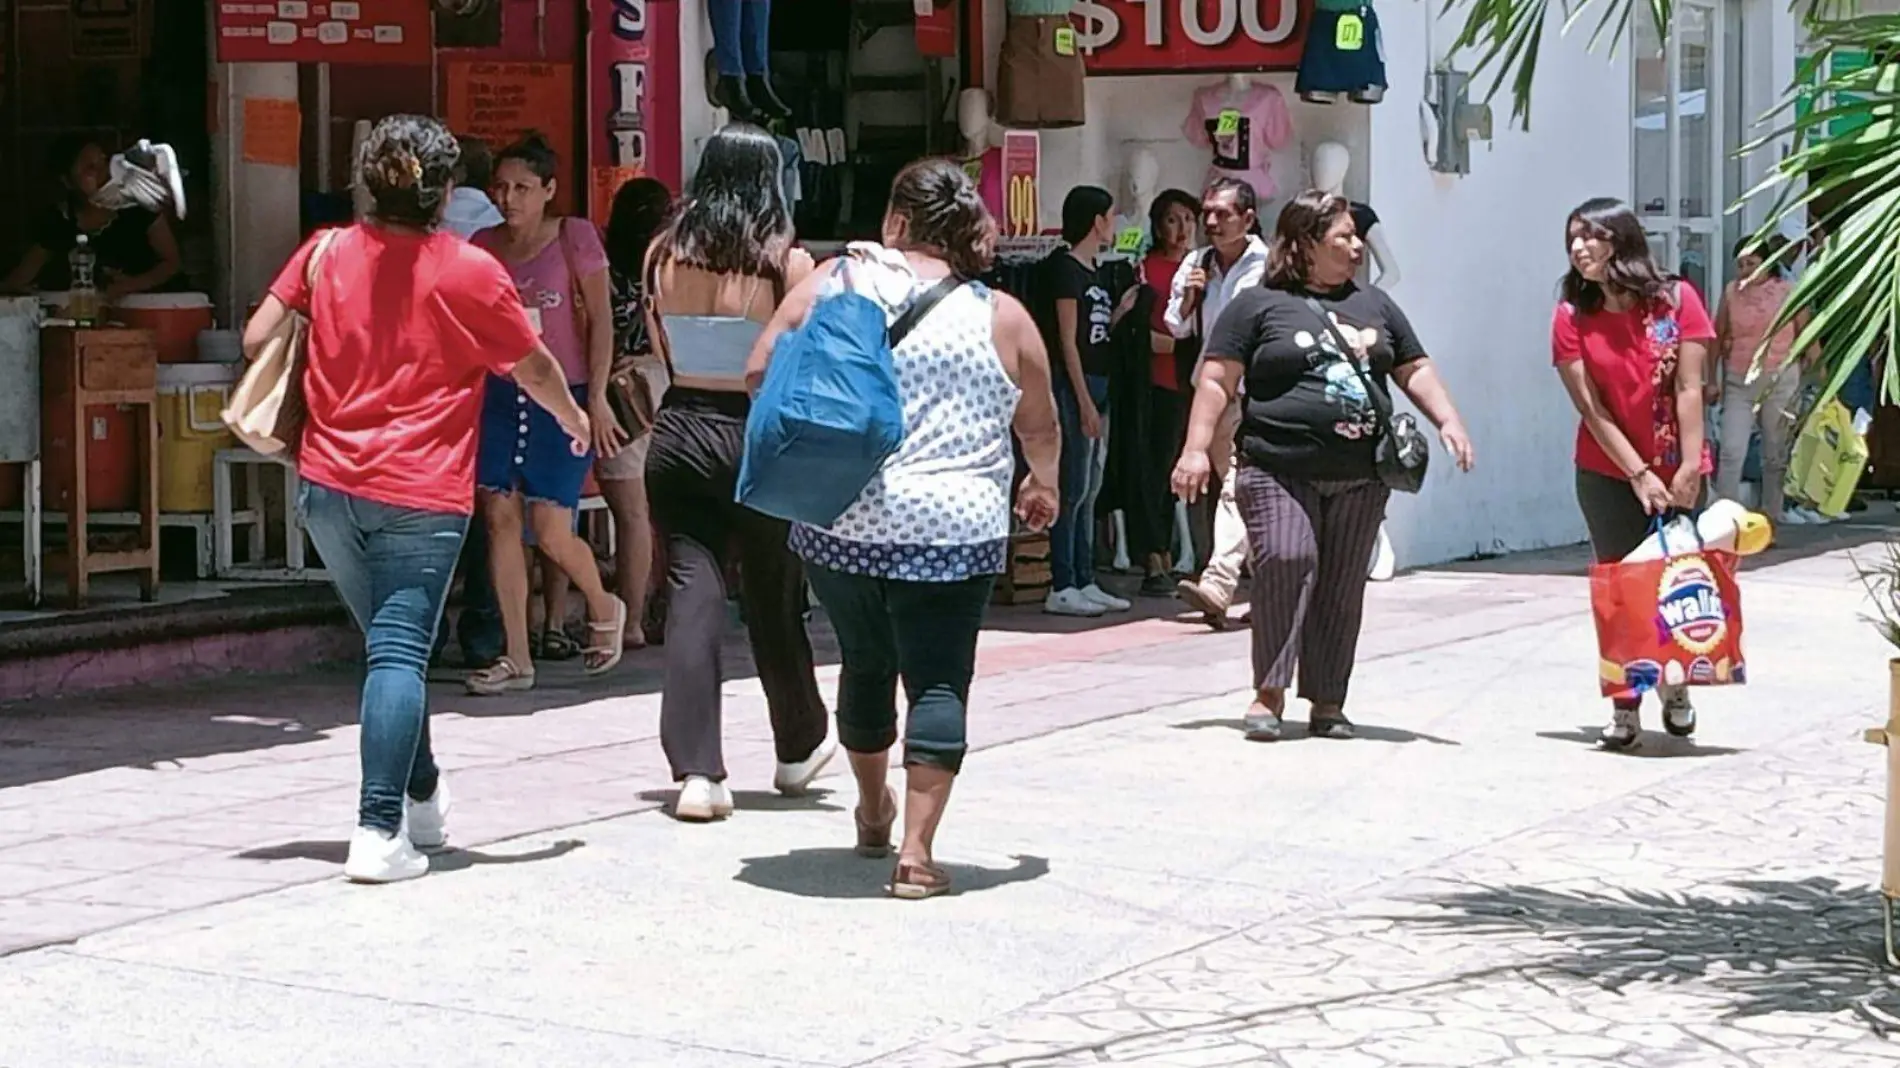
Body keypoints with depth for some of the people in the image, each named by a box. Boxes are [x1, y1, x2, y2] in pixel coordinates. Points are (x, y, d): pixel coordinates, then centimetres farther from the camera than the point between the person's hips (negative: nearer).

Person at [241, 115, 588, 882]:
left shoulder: (326, 253, 3)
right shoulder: (470, 271, -5)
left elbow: (258, 338, 3)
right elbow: (533, 368, 5)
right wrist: (574, 419, 25)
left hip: (330, 482, 4)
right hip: (421, 494, -4)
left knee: (388, 640, 20)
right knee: (401, 652, -7)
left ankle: (421, 797, 32)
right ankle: (379, 832, -17)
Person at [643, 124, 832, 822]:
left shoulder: (665, 254, 1)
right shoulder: (787, 263, -9)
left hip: (680, 431, 2)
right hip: (759, 437, -2)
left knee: (692, 593, 1)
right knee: (774, 599, 13)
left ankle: (695, 771, -8)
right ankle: (799, 748, 33)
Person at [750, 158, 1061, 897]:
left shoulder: (830, 285, 0)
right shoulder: (1002, 317, 0)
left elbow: (760, 373, 4)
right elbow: (1041, 427, 12)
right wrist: (1042, 483, 32)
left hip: (838, 522, 2)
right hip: (951, 529, -2)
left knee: (866, 663, 20)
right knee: (938, 682, 2)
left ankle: (873, 815, 38)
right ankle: (916, 852, -5)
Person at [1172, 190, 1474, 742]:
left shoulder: (1373, 304, 19)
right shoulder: (1258, 305, 3)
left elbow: (1415, 371, 23)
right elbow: (1217, 381, 0)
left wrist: (1448, 422, 7)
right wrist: (1196, 449, -8)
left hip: (1360, 477, 5)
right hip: (1279, 471, -5)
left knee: (1342, 587, 4)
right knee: (1286, 560, -21)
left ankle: (1327, 702, 13)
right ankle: (1269, 692, -11)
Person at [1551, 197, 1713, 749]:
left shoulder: (1676, 300, -7)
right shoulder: (1572, 317, -5)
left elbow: (1688, 390, -9)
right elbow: (1591, 408, -8)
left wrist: (1689, 468, -14)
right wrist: (1639, 475, -14)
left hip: (1676, 472, -1)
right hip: (1608, 475, 1)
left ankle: (1673, 687, 25)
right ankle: (1624, 707, 8)